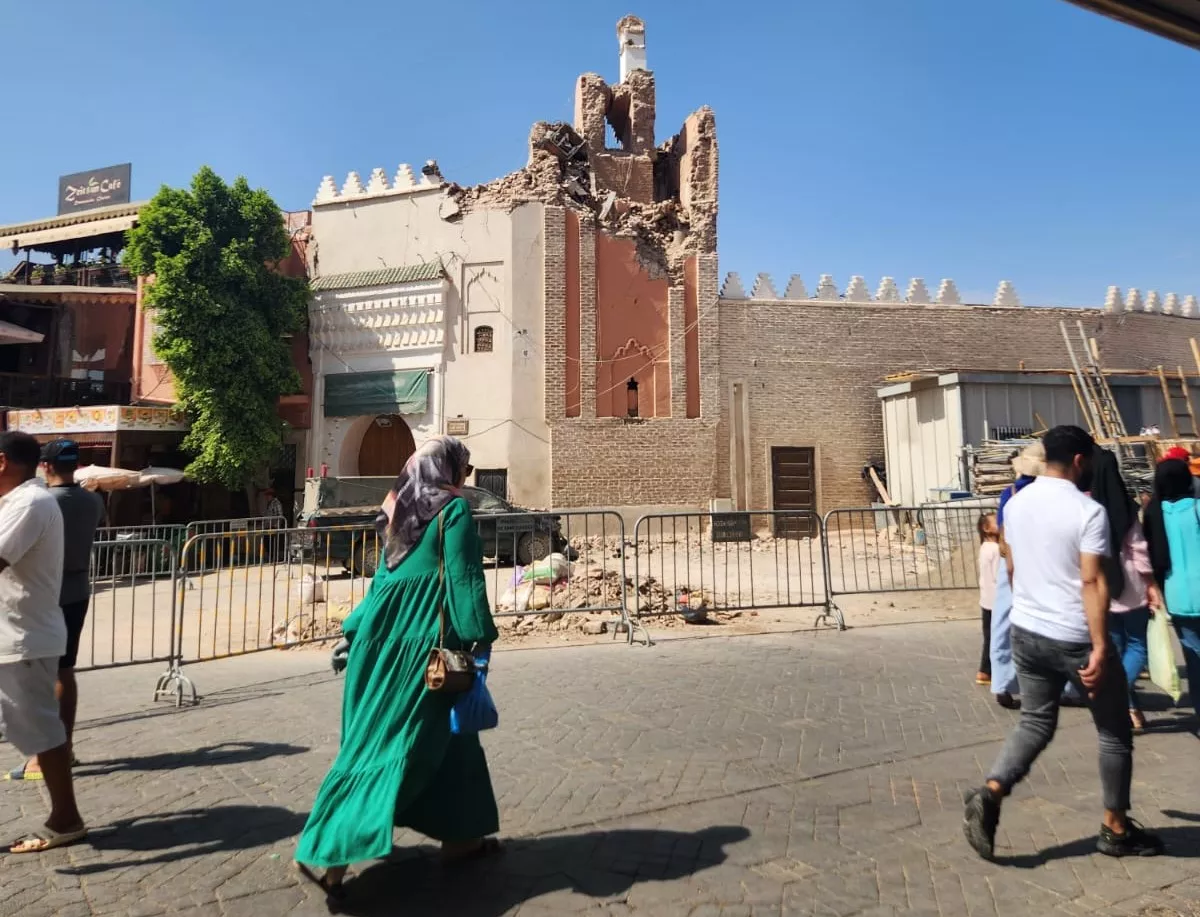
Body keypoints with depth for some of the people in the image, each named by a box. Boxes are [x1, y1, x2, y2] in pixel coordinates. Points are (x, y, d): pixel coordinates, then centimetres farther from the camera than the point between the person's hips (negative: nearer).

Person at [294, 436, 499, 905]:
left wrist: (353, 632, 21)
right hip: (421, 638, -8)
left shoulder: (399, 510, 14)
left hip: (388, 634, 8)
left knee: (443, 732, 16)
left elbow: (385, 576, 18)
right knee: (396, 742, 0)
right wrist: (482, 638, -11)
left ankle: (459, 836, 27)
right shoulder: (453, 509, -9)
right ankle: (330, 855, 0)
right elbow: (464, 579, -14)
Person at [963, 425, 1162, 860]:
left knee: (1035, 722, 15)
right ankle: (1116, 829, 27)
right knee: (1115, 732, 15)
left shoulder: (1015, 504, 5)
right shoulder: (1088, 511, -15)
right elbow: (1092, 582, -21)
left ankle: (989, 794, -2)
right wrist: (1100, 648, -20)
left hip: (1026, 632, 6)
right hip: (1076, 638, -6)